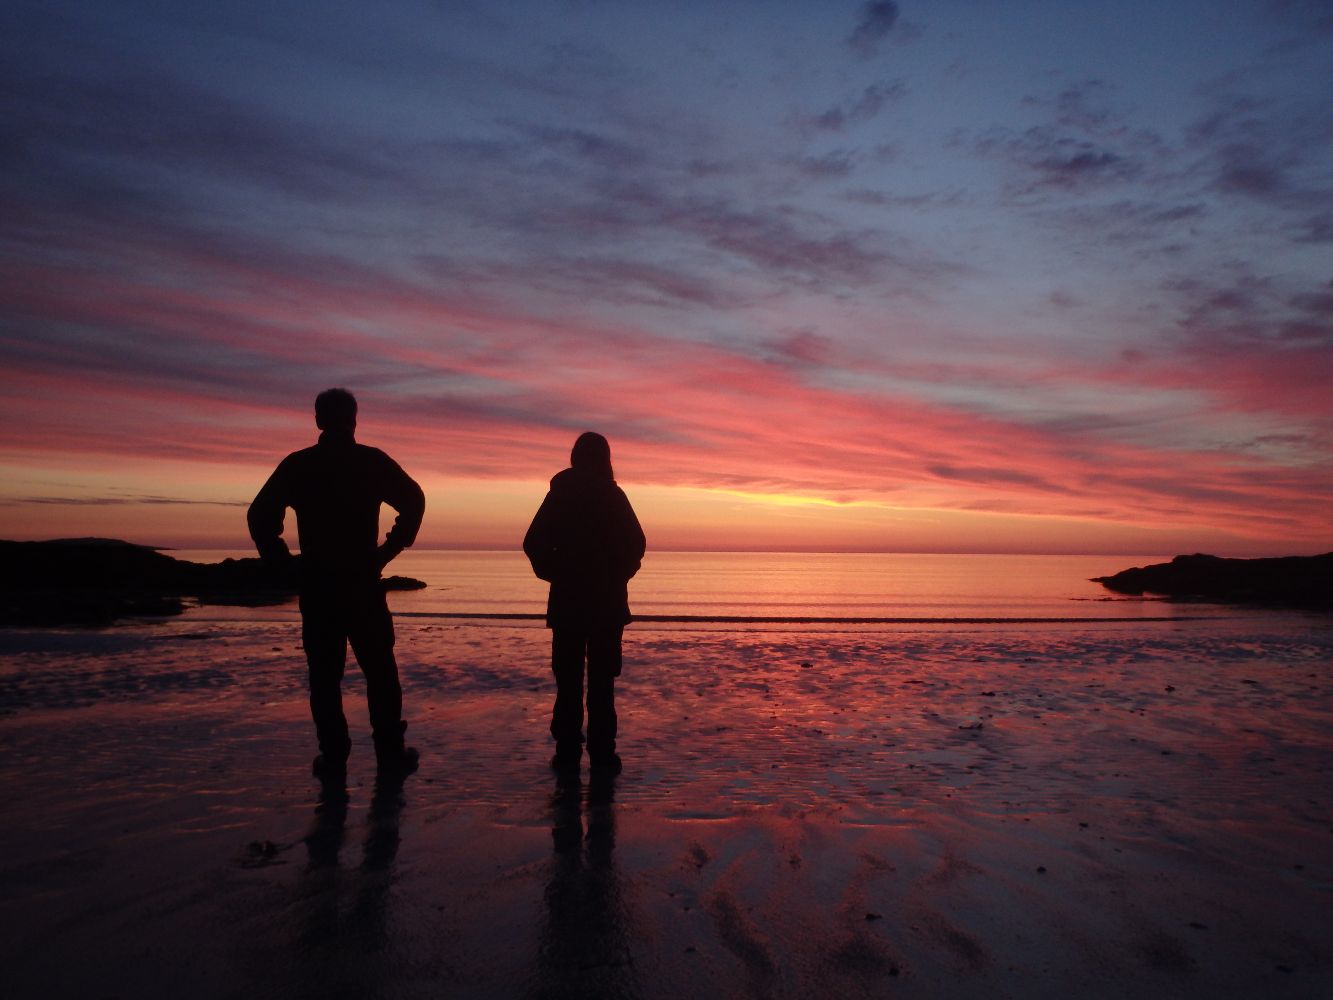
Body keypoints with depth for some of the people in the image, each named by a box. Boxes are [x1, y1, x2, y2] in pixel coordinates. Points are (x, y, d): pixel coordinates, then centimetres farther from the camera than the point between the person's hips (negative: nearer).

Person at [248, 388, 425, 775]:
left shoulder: (297, 465, 4)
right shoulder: (372, 460, -1)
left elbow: (259, 515, 0)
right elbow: (413, 500, -8)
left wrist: (284, 562, 5)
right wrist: (387, 550, -1)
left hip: (316, 585, 2)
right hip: (364, 582, -1)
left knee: (324, 673, 9)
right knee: (379, 669, 7)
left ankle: (333, 755, 10)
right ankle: (390, 751, 8)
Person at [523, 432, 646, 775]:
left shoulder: (559, 493, 2)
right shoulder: (614, 495, -1)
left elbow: (534, 544, -4)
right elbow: (635, 544, -6)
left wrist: (555, 575, 8)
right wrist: (618, 576, 9)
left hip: (567, 599, 1)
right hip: (608, 601, -1)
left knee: (568, 679, 7)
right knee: (602, 679, 4)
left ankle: (567, 752, 7)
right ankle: (602, 753, 4)